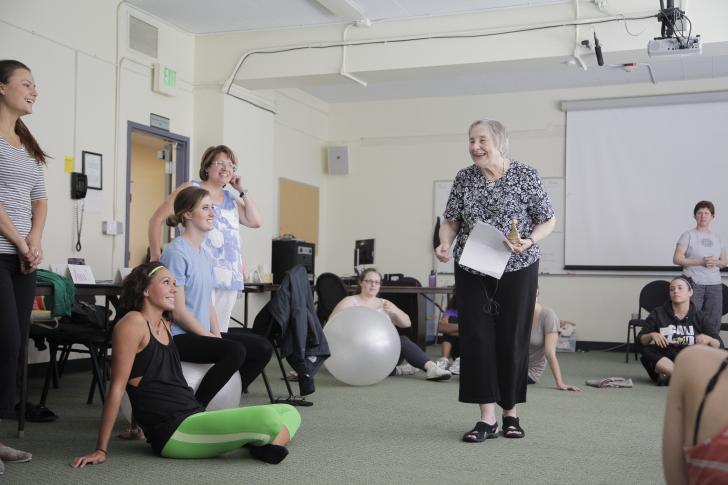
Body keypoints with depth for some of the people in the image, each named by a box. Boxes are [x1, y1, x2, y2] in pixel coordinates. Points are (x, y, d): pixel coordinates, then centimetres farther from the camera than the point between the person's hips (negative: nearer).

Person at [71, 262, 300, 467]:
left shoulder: (165, 325, 16)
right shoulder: (133, 322, -8)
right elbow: (117, 388, -11)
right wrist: (101, 450, -11)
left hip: (196, 417, 10)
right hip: (173, 433, -9)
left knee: (289, 413, 5)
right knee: (267, 417, -27)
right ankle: (261, 441, 5)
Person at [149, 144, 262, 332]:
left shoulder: (231, 199, 20)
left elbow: (256, 222, 11)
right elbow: (157, 220, 1)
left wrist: (242, 190, 10)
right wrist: (156, 257, -6)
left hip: (230, 277, 6)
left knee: (220, 332, 7)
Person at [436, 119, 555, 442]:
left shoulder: (526, 176, -7)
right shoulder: (464, 179, 1)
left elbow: (548, 221, -2)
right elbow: (451, 220, 7)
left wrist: (529, 241, -21)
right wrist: (445, 244, -13)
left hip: (517, 270, -2)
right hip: (472, 271, 2)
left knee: (512, 340, 4)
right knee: (476, 339, -3)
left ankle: (510, 413, 20)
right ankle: (487, 418, 3)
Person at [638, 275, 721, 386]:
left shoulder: (699, 317, 6)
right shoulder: (658, 314, 6)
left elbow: (718, 345, 4)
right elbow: (640, 340, 5)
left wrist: (709, 340, -18)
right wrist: (651, 335, -16)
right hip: (664, 361, 0)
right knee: (647, 351, -31)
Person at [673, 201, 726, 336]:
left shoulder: (716, 238, 15)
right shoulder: (688, 235, 1)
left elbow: (724, 262, 18)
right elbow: (676, 259, -6)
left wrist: (715, 262, -6)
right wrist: (700, 261, -14)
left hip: (714, 284, 5)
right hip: (693, 283, -4)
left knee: (713, 323, 2)